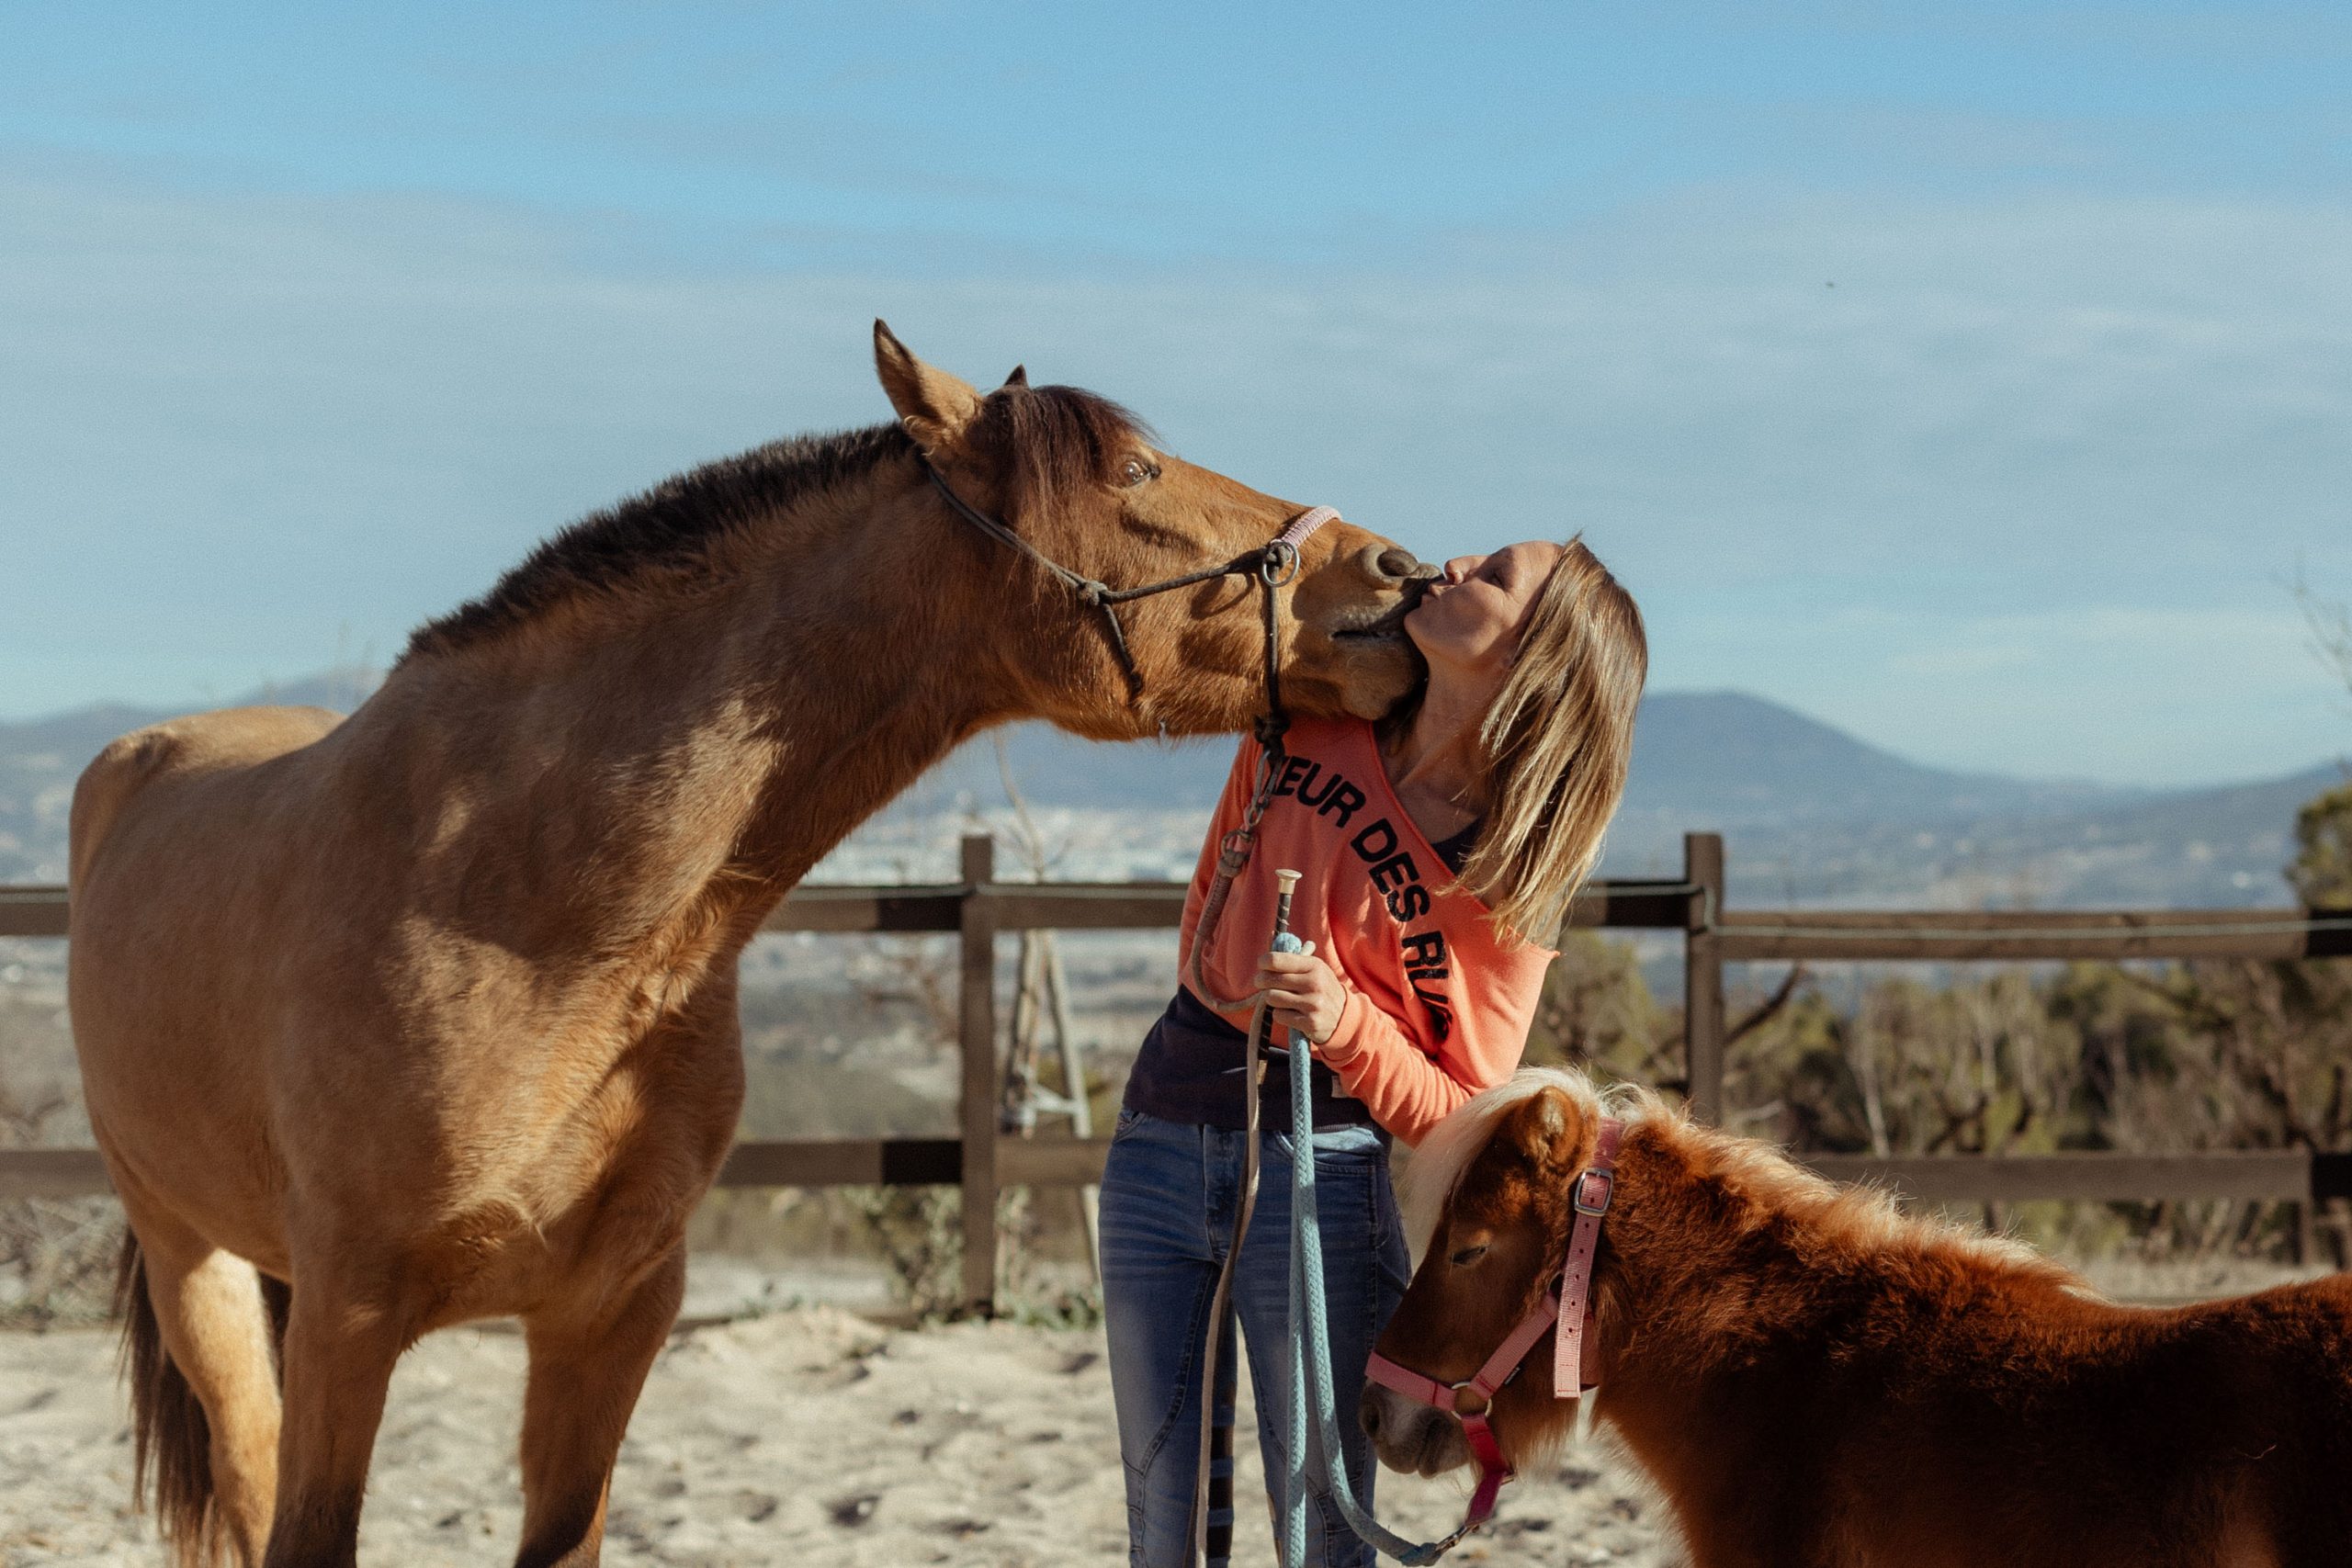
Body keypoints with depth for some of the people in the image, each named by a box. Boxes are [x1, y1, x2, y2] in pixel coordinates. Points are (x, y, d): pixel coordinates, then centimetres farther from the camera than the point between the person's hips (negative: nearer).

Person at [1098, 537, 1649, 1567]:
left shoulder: (1513, 879, -10)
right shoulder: (1307, 734, 0)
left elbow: (1464, 1117, -11)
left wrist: (1345, 1025, -23)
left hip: (1319, 1167, -4)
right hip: (1159, 1138, 4)